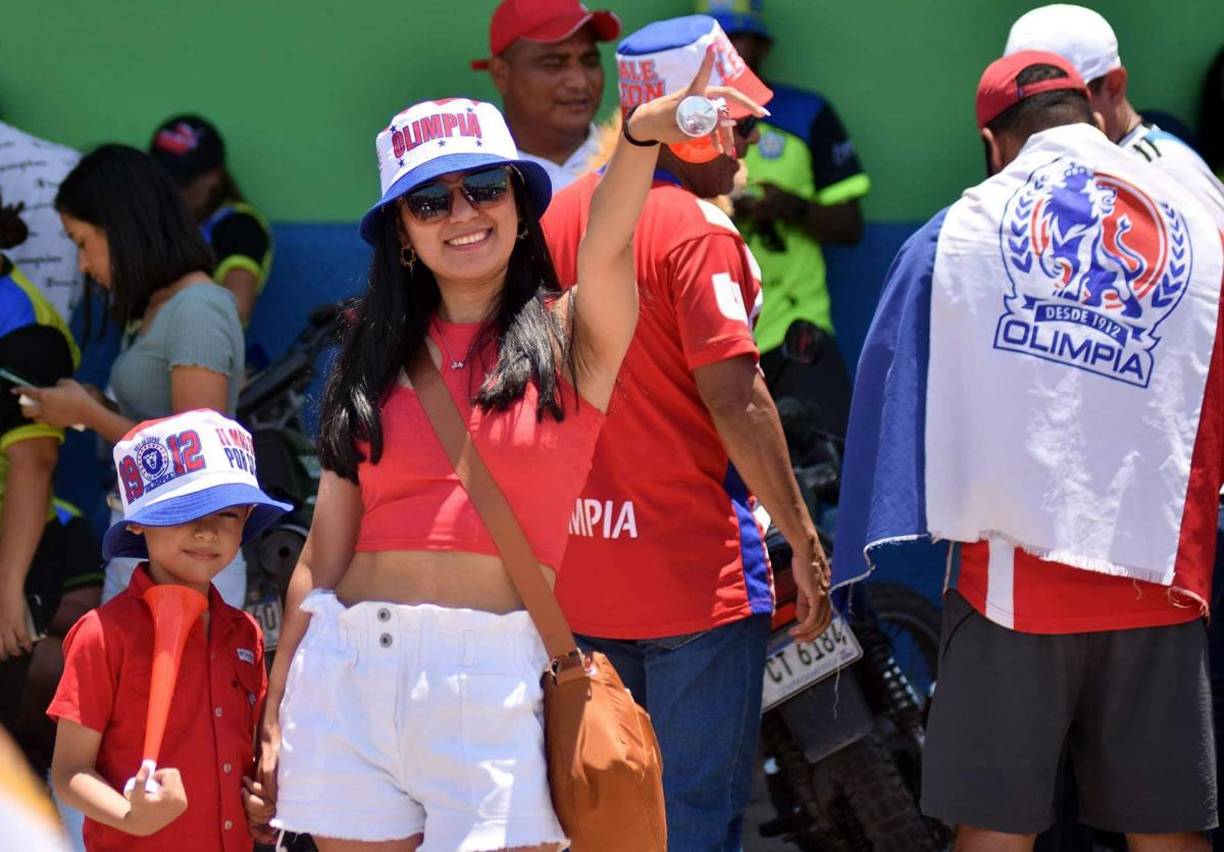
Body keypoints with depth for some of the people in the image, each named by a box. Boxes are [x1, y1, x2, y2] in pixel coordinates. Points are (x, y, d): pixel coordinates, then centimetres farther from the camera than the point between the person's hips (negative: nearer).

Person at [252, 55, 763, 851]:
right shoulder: (377, 359, 12)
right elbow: (325, 553, 13)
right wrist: (275, 715, 12)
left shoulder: (569, 337, 4)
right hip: (348, 670, 3)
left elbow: (608, 243, -18)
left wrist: (642, 133, -39)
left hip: (495, 679, -3)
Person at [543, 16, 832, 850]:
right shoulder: (697, 233, -15)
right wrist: (803, 538, -12)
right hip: (695, 569, -7)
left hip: (581, 569, 7)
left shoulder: (563, 215, 8)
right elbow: (734, 400, -19)